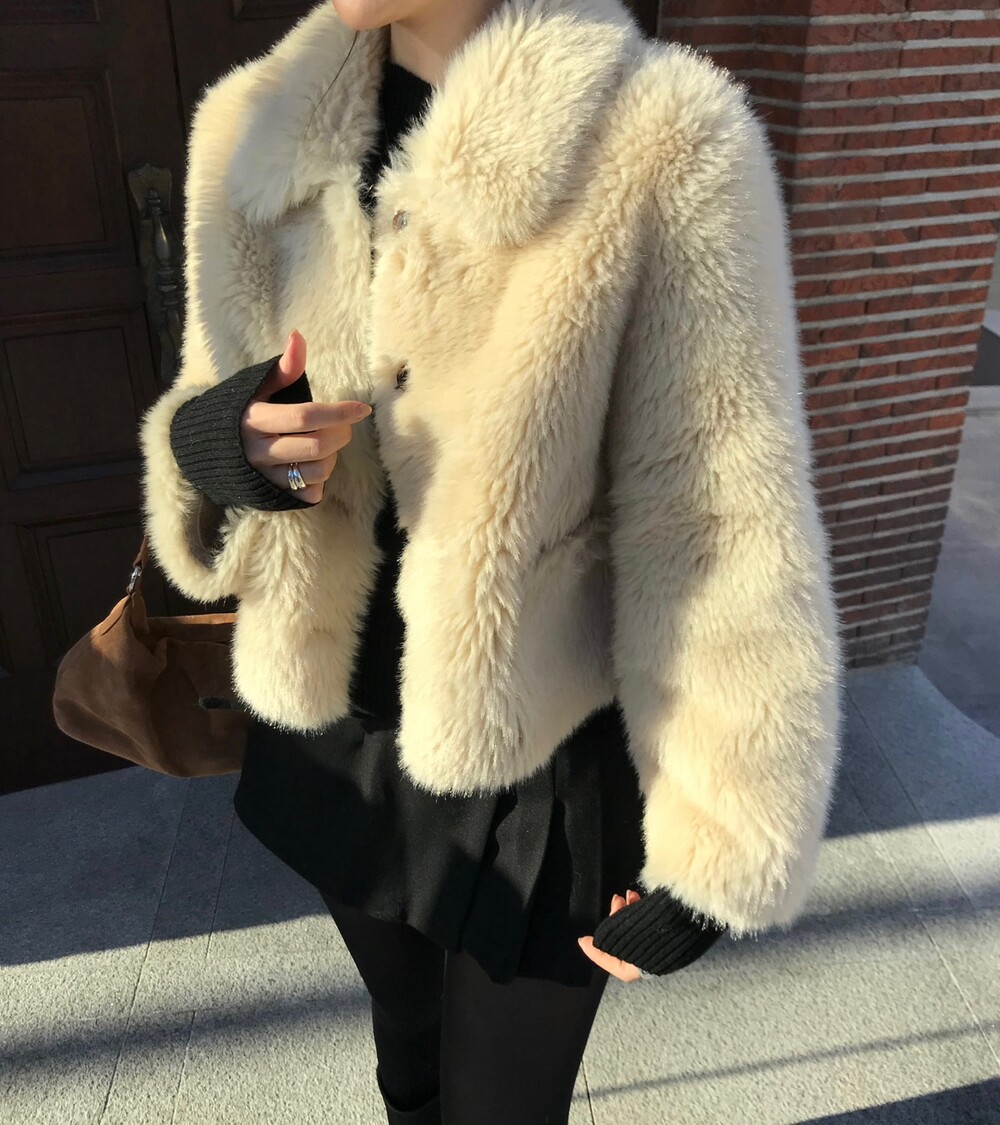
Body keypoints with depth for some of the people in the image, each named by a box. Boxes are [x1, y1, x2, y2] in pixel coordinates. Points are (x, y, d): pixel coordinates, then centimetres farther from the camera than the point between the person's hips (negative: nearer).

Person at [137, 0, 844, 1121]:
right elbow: (216, 405, 7)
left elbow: (729, 533, -17)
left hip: (541, 767, -4)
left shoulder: (661, 144, -19)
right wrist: (209, 442, -18)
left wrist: (715, 860, -11)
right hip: (340, 730, 5)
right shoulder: (257, 129, -3)